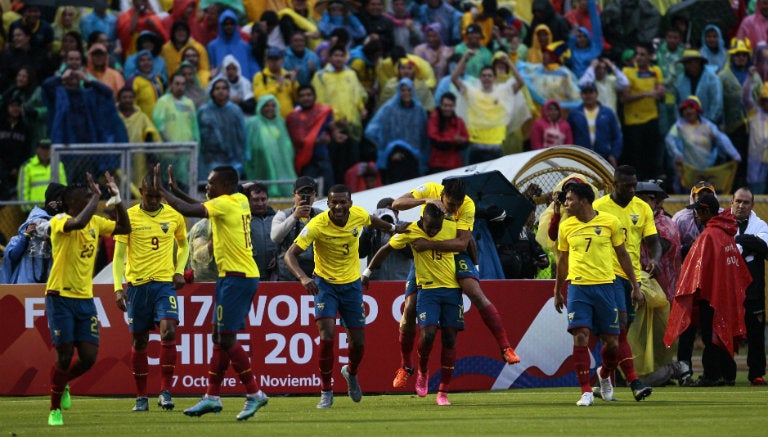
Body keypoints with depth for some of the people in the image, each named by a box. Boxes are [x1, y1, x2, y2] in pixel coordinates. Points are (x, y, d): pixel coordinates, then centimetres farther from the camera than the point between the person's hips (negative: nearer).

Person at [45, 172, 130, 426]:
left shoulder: (95, 222, 9)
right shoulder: (60, 222, -12)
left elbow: (124, 228, 10)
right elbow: (79, 222, -33)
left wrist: (116, 197, 1)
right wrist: (96, 196, -24)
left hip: (85, 298, 6)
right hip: (60, 297, -6)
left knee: (89, 357, -2)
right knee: (65, 355, -6)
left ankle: (63, 385, 29)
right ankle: (55, 410, 10)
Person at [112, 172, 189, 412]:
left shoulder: (174, 216, 5)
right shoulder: (128, 217, -1)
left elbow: (183, 245, 22)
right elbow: (119, 255, 0)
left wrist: (179, 271, 5)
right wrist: (118, 288, -10)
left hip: (165, 283, 0)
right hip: (136, 284, 0)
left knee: (168, 330, -18)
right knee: (139, 340, 5)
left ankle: (165, 392, -14)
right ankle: (141, 397, 14)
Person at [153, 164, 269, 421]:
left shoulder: (224, 204, -14)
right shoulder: (240, 201, 12)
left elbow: (188, 210, -24)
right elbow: (200, 208, 27)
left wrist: (161, 190, -12)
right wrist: (175, 190, 23)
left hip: (237, 277, -10)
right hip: (239, 275, 10)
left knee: (226, 338, -9)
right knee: (220, 336, 12)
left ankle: (254, 394, -5)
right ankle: (212, 397, 15)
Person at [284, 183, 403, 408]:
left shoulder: (358, 215, -13)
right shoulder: (317, 225, -25)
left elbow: (372, 220, 14)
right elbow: (290, 254, -28)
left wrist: (393, 228, 27)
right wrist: (303, 277, -44)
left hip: (352, 283, 4)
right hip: (325, 283, -3)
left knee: (358, 342, 7)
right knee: (327, 335, -20)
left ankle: (351, 373, 42)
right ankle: (326, 392, -5)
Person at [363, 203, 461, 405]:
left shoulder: (453, 228, -5)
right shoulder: (411, 232, -10)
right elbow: (386, 250, 3)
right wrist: (367, 272, 9)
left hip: (452, 289, 2)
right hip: (428, 289, -2)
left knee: (449, 340, -1)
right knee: (428, 334, -18)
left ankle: (443, 392, 5)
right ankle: (422, 373, 12)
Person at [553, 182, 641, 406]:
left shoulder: (610, 222, 0)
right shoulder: (566, 226, 6)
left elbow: (622, 255, 8)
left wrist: (635, 286, 8)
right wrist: (557, 292, 21)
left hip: (605, 286, 0)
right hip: (577, 287, 1)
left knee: (611, 341, 2)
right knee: (580, 337, -13)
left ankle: (604, 375, 33)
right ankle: (586, 392, -9)